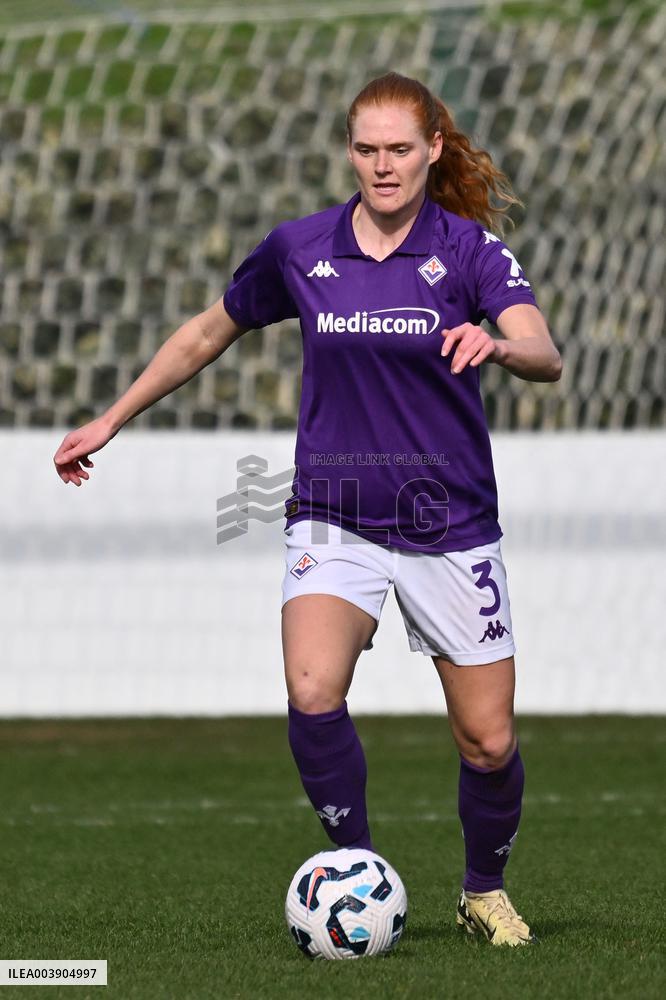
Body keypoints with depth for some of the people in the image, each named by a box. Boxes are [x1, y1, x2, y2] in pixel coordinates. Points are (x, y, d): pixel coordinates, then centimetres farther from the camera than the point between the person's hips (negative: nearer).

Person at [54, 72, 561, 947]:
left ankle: (485, 891, 31)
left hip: (449, 520, -1)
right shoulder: (298, 250, 1)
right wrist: (111, 421, 19)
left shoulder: (469, 249, -6)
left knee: (488, 743, 2)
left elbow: (546, 357, -21)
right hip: (334, 516, 1)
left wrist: (499, 344, -44)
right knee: (312, 694, -25)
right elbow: (208, 334, 16)